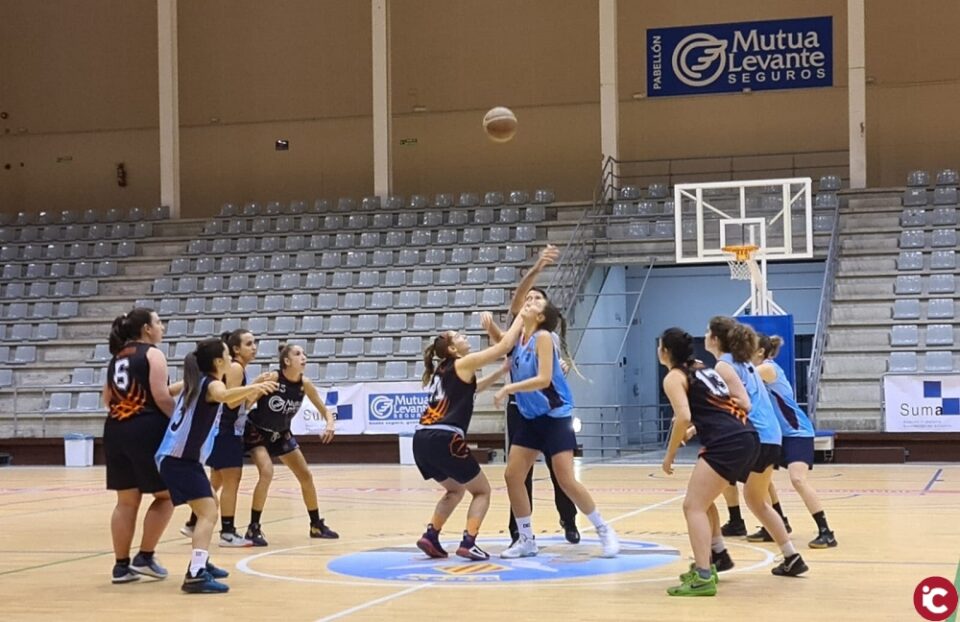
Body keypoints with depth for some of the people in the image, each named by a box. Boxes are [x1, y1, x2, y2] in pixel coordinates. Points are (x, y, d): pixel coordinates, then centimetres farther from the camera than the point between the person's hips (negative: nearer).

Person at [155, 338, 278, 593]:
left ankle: (201, 563, 35)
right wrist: (254, 387, -54)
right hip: (180, 460, -10)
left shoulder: (197, 381, 14)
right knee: (208, 513, -19)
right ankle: (195, 576, -31)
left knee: (210, 505, 27)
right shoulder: (210, 383, -13)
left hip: (175, 457, 10)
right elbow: (224, 396, -39)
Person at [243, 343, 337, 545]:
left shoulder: (305, 384, -12)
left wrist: (330, 425, -23)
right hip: (257, 433, -6)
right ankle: (253, 528, -15)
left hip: (281, 434, 6)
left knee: (306, 476, 6)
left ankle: (317, 525, 24)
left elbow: (325, 410, -5)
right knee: (267, 472, -27)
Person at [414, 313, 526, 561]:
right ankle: (468, 543, -6)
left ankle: (430, 536, 11)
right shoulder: (463, 364, 2)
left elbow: (471, 388, 41)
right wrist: (521, 317, 12)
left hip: (422, 440, 8)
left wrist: (503, 371, 35)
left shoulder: (443, 370, 24)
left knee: (455, 489, 28)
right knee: (482, 491, 10)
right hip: (444, 440, -8)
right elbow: (504, 346, 1)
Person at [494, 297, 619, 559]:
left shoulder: (543, 337, -15)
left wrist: (507, 389, -23)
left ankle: (604, 530, 7)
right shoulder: (518, 339, 6)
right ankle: (526, 540, 11)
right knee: (513, 475, 1)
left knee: (566, 481, -9)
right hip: (530, 418, 7)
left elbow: (543, 379, -24)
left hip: (554, 417, -7)